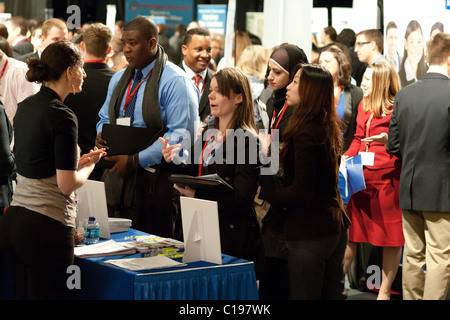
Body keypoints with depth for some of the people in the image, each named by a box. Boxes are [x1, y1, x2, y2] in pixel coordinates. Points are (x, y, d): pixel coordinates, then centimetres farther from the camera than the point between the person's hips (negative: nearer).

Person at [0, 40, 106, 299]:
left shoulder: (26, 106, 10)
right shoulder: (62, 117, -14)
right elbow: (67, 185, -15)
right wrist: (89, 166, 3)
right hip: (46, 227, -8)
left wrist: (79, 161, 18)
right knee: (48, 294, -1)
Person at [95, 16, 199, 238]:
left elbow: (181, 135, -17)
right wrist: (101, 135, 0)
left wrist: (136, 160, -19)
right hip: (117, 179, 7)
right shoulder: (119, 79, 16)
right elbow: (105, 118, 26)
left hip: (154, 183, -7)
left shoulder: (176, 82, -9)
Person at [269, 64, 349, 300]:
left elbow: (301, 192, -21)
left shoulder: (306, 132, -18)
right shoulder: (328, 128, 10)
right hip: (336, 227, 9)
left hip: (309, 232, -9)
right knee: (332, 293, 15)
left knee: (304, 295, -1)